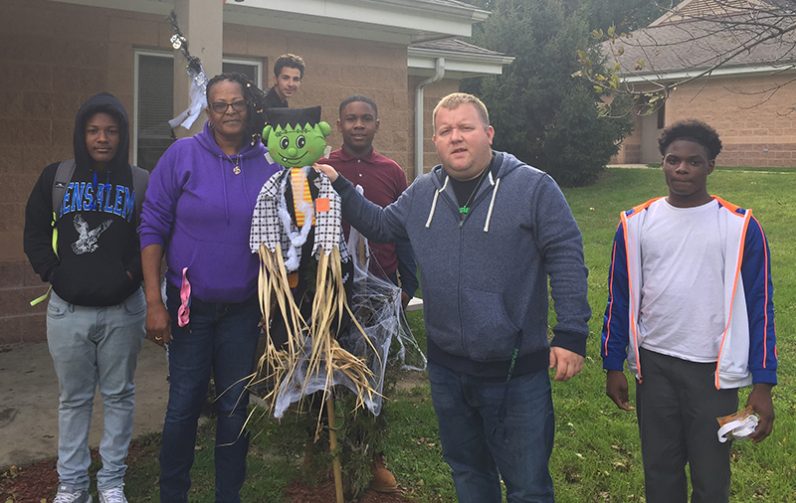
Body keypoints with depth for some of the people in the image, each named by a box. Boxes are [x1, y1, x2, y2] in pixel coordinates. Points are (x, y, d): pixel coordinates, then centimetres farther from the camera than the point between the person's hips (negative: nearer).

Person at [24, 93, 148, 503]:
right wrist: (52, 271, -2)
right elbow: (35, 231, 9)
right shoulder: (56, 177, 4)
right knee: (73, 398, 11)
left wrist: (132, 273, -11)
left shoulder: (141, 182, 0)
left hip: (122, 310, -1)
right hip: (68, 310, 1)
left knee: (118, 395, 10)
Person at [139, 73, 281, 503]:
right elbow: (153, 227, -6)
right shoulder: (182, 155, -6)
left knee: (235, 407, 11)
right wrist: (154, 302, -10)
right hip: (190, 305, -2)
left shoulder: (269, 164, -1)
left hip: (244, 309, 2)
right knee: (184, 405, 4)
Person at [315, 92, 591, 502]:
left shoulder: (534, 187, -10)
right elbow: (381, 225, 20)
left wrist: (571, 335, -16)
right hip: (446, 368, 5)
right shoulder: (422, 192, 7)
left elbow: (566, 259, -11)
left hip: (517, 373, -5)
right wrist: (339, 187, 10)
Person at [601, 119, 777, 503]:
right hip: (654, 366, 2)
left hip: (715, 370, -2)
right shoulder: (636, 223, 1)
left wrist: (763, 384, -6)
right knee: (660, 472, 15)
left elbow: (759, 306, -3)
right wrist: (613, 365, 7)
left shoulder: (740, 226, -5)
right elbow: (620, 299, 7)